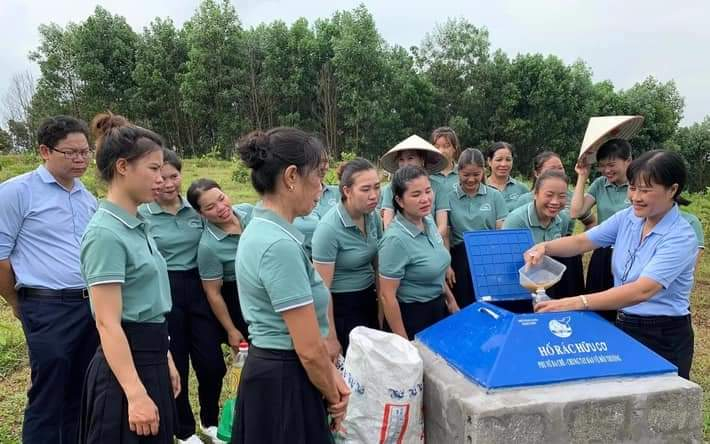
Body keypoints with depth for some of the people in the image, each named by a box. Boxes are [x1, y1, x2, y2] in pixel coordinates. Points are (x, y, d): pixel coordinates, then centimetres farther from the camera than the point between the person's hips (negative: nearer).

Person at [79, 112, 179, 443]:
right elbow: (108, 323, -22)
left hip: (151, 360, 9)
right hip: (125, 366, -9)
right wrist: (135, 394, -25)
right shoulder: (106, 233, -18)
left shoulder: (137, 225, 9)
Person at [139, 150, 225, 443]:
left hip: (199, 289, 3)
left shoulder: (197, 210, 4)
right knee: (175, 366, 9)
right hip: (163, 294, -3)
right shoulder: (141, 216, -7)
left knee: (212, 363, 4)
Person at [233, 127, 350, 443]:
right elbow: (309, 349, -21)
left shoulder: (261, 229, 5)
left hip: (269, 370, 9)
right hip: (285, 381, -9)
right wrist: (334, 398, -4)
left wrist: (332, 376, 5)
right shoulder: (280, 245, -25)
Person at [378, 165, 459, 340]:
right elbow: (387, 296, -21)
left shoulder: (429, 221, -2)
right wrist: (403, 343, -18)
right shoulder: (396, 239, -25)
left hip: (438, 309, 7)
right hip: (411, 316, -7)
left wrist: (451, 300, 19)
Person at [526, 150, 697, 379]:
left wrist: (576, 303, -43)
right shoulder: (627, 218, -2)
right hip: (624, 325, 6)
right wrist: (544, 247, -24)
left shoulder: (681, 238, -21)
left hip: (664, 337, -6)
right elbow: (582, 241, -1)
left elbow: (642, 291, -33)